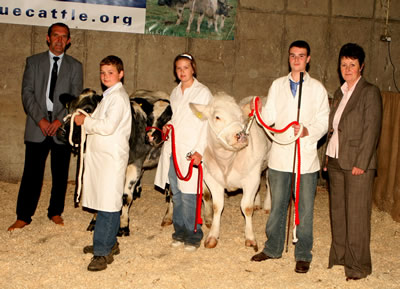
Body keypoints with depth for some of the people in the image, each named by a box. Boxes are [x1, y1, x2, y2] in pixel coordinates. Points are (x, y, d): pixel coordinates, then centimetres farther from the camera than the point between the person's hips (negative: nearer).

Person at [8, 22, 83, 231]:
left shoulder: (75, 66, 9)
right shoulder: (33, 62, 9)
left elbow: (76, 97, 2)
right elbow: (27, 93, 2)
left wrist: (60, 119, -12)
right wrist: (40, 119, -11)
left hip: (62, 127, 1)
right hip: (37, 127, 0)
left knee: (60, 174, 7)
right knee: (32, 173, -1)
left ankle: (55, 212, 22)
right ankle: (23, 216, 9)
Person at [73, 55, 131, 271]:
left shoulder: (118, 97, -12)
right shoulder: (109, 96, 20)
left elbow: (108, 126, -22)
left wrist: (85, 121, -9)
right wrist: (87, 121, 7)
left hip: (112, 157, -10)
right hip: (101, 155, 10)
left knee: (108, 204, -9)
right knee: (104, 202, 14)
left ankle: (103, 252, -7)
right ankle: (109, 243, 24)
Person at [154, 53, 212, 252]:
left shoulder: (203, 92, -3)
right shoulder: (175, 92, 16)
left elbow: (207, 124, -8)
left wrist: (199, 151, -16)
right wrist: (168, 125, 9)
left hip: (190, 151, -6)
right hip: (172, 149, 6)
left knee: (188, 196, -7)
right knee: (176, 194, 9)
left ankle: (193, 236, 6)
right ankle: (180, 232, 21)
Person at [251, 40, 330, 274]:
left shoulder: (317, 88, 4)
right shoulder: (278, 85, 11)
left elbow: (323, 123, -1)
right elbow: (268, 117, 8)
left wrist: (308, 131, -19)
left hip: (307, 157, -2)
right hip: (280, 155, 2)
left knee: (305, 208, 4)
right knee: (277, 205, 12)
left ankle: (303, 255, 17)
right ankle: (273, 248, 28)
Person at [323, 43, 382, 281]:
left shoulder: (370, 92, -6)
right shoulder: (340, 93, 15)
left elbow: (372, 130, -12)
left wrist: (361, 163, -16)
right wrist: (328, 158, 11)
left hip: (358, 164, -7)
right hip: (336, 162, 7)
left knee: (356, 214, -1)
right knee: (338, 212, 14)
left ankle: (358, 265, 9)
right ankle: (339, 257, 26)